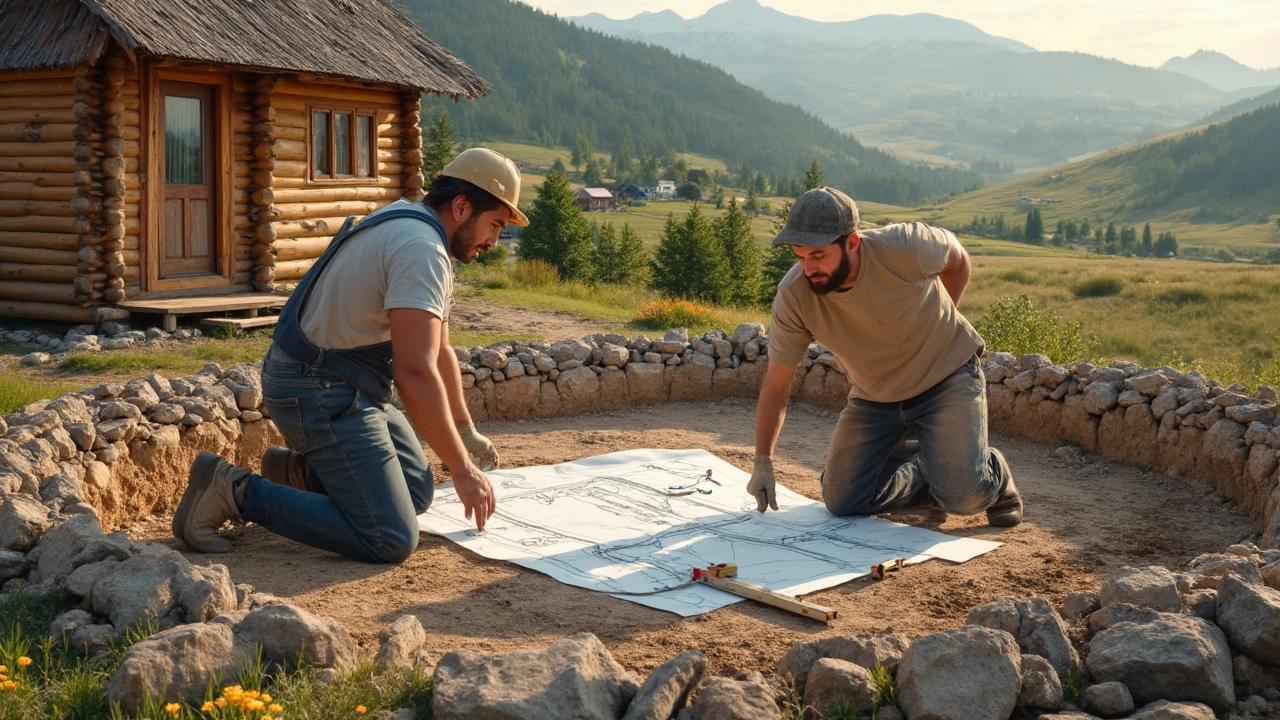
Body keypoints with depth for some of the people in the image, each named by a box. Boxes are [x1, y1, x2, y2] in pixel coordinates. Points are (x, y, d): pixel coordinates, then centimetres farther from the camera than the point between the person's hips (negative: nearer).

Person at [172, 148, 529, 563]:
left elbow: (439, 351, 23)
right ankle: (235, 492, -11)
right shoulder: (421, 249, -20)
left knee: (416, 492, 16)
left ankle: (297, 472, 18)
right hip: (321, 393, -11)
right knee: (390, 540, -16)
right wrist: (463, 471, -21)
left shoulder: (410, 227, 14)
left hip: (343, 388, 11)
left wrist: (467, 433, 28)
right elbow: (415, 373, -28)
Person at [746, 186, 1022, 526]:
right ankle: (928, 474, 22)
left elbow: (957, 259, -3)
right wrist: (763, 463, -20)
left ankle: (994, 475, 16)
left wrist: (937, 325, 3)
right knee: (842, 502, -4)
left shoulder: (906, 247, -29)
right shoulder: (793, 295, -23)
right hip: (874, 395, 4)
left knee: (964, 496, -21)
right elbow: (776, 385, -15)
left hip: (947, 378, -3)